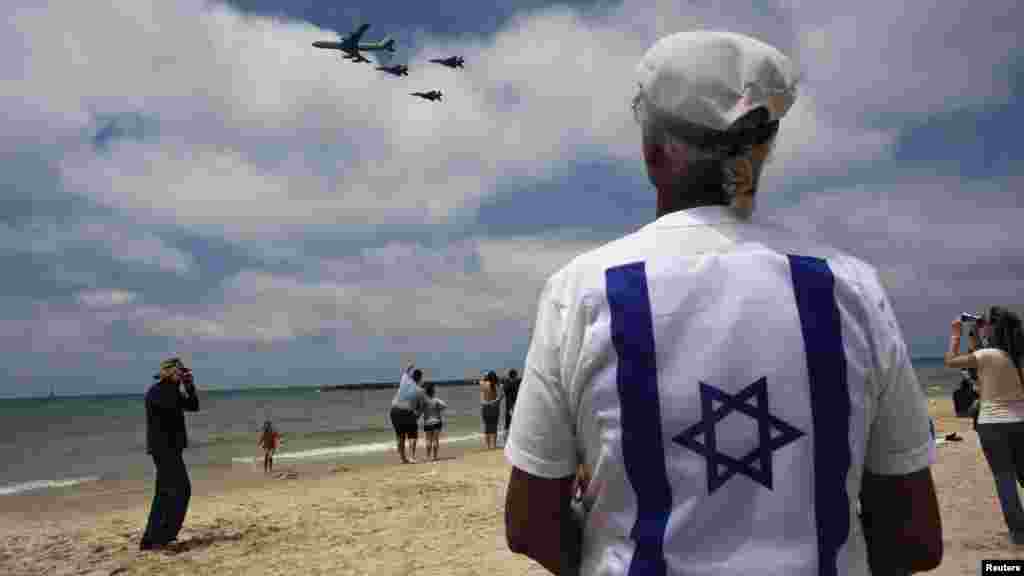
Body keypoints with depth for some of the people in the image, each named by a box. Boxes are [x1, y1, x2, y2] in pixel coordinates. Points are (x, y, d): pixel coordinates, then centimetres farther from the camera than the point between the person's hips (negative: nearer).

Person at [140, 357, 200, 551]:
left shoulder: (172, 391, 15)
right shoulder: (154, 391, -13)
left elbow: (193, 406, 13)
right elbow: (170, 404, -31)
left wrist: (190, 386, 1)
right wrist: (174, 381, -18)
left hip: (171, 448, 10)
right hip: (163, 448, -10)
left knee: (165, 493, 14)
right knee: (180, 490, -12)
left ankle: (152, 537, 23)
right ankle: (156, 538, -9)